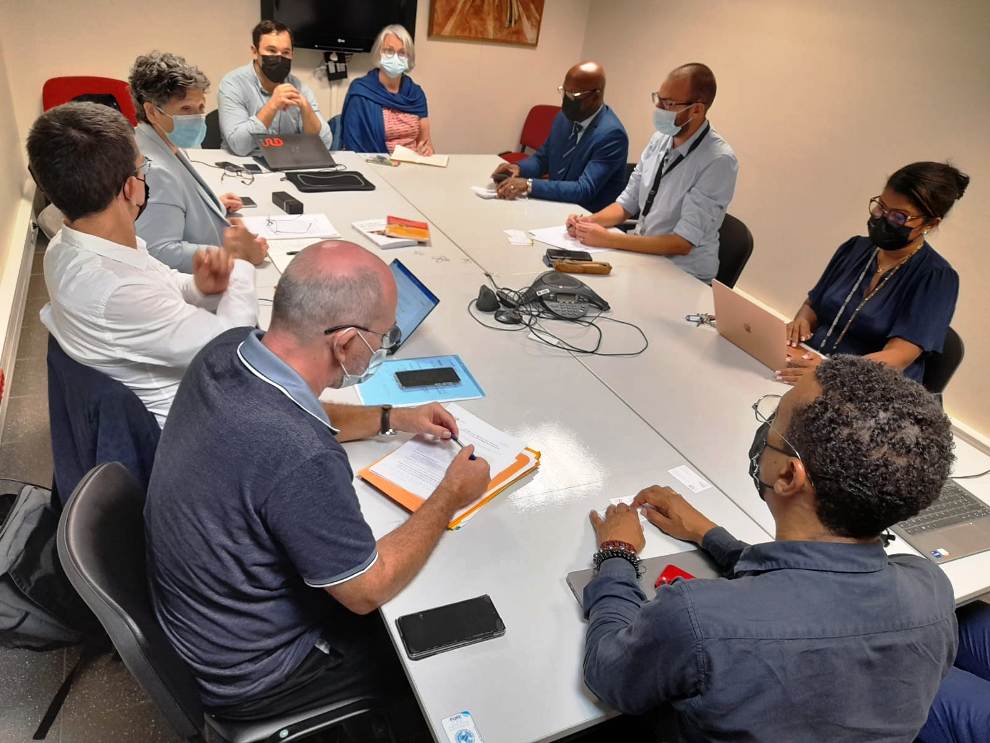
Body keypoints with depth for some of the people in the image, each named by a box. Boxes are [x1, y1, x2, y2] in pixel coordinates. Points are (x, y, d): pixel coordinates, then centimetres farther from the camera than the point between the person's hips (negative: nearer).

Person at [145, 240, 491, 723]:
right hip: (247, 673, -6)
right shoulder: (301, 460, -40)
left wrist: (392, 419, 7)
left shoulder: (227, 350, -16)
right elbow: (369, 592, -23)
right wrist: (450, 498, -12)